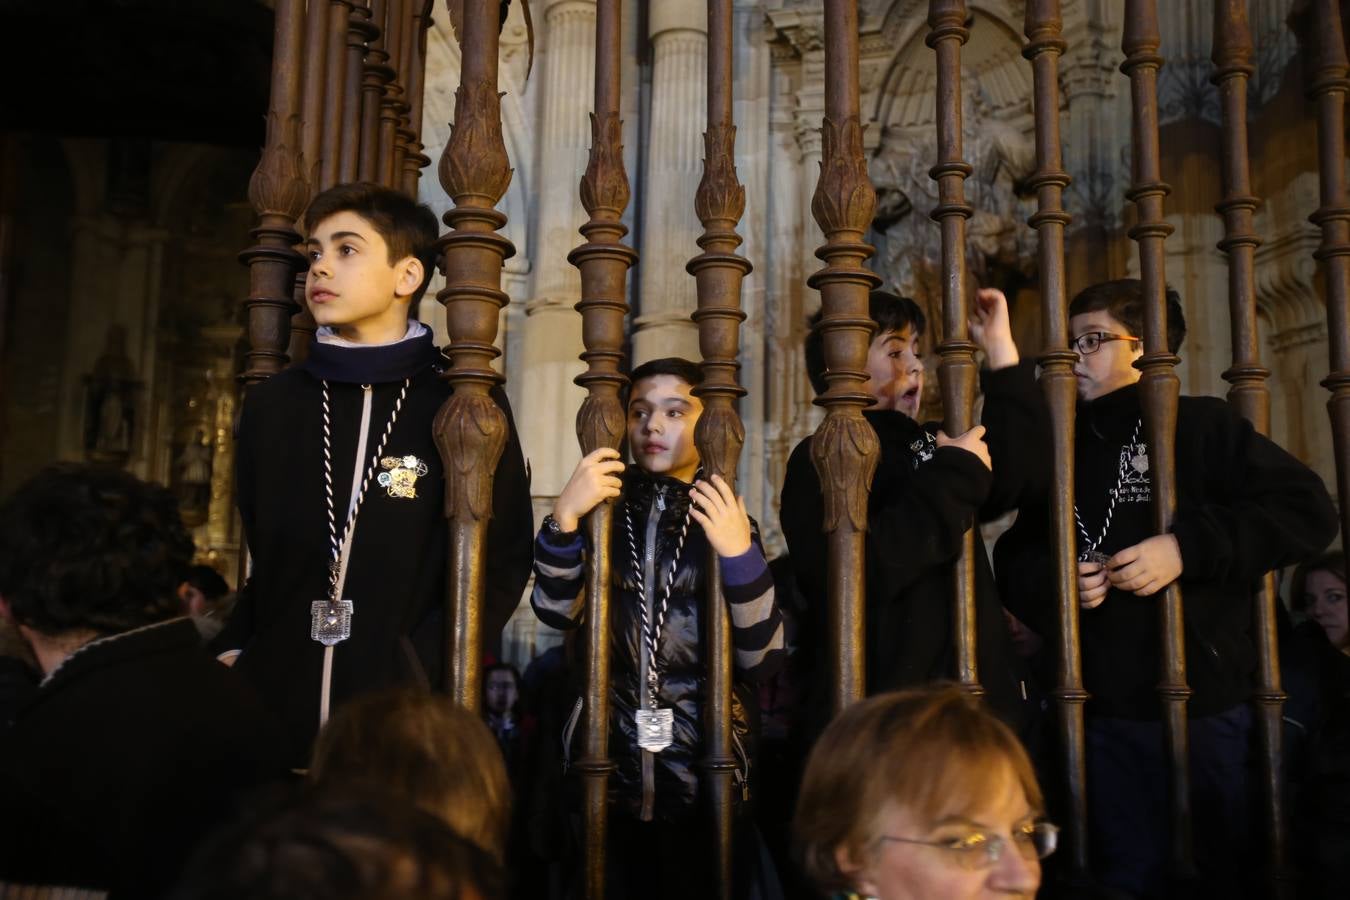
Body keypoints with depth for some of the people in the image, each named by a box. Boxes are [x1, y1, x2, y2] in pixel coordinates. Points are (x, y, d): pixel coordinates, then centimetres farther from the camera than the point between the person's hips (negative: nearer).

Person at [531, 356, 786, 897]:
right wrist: (564, 517, -26)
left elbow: (761, 661, -8)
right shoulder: (603, 508, 5)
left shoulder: (728, 520, 2)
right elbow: (557, 611, -12)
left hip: (703, 771, 0)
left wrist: (740, 553, -21)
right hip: (608, 762, 1)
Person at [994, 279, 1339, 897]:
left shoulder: (1202, 424, 0)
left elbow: (1308, 511, -9)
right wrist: (1054, 581, -9)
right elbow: (1014, 560, 13)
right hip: (1106, 710, 4)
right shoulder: (1061, 447, 14)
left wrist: (1187, 548, -18)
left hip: (1213, 704, -3)